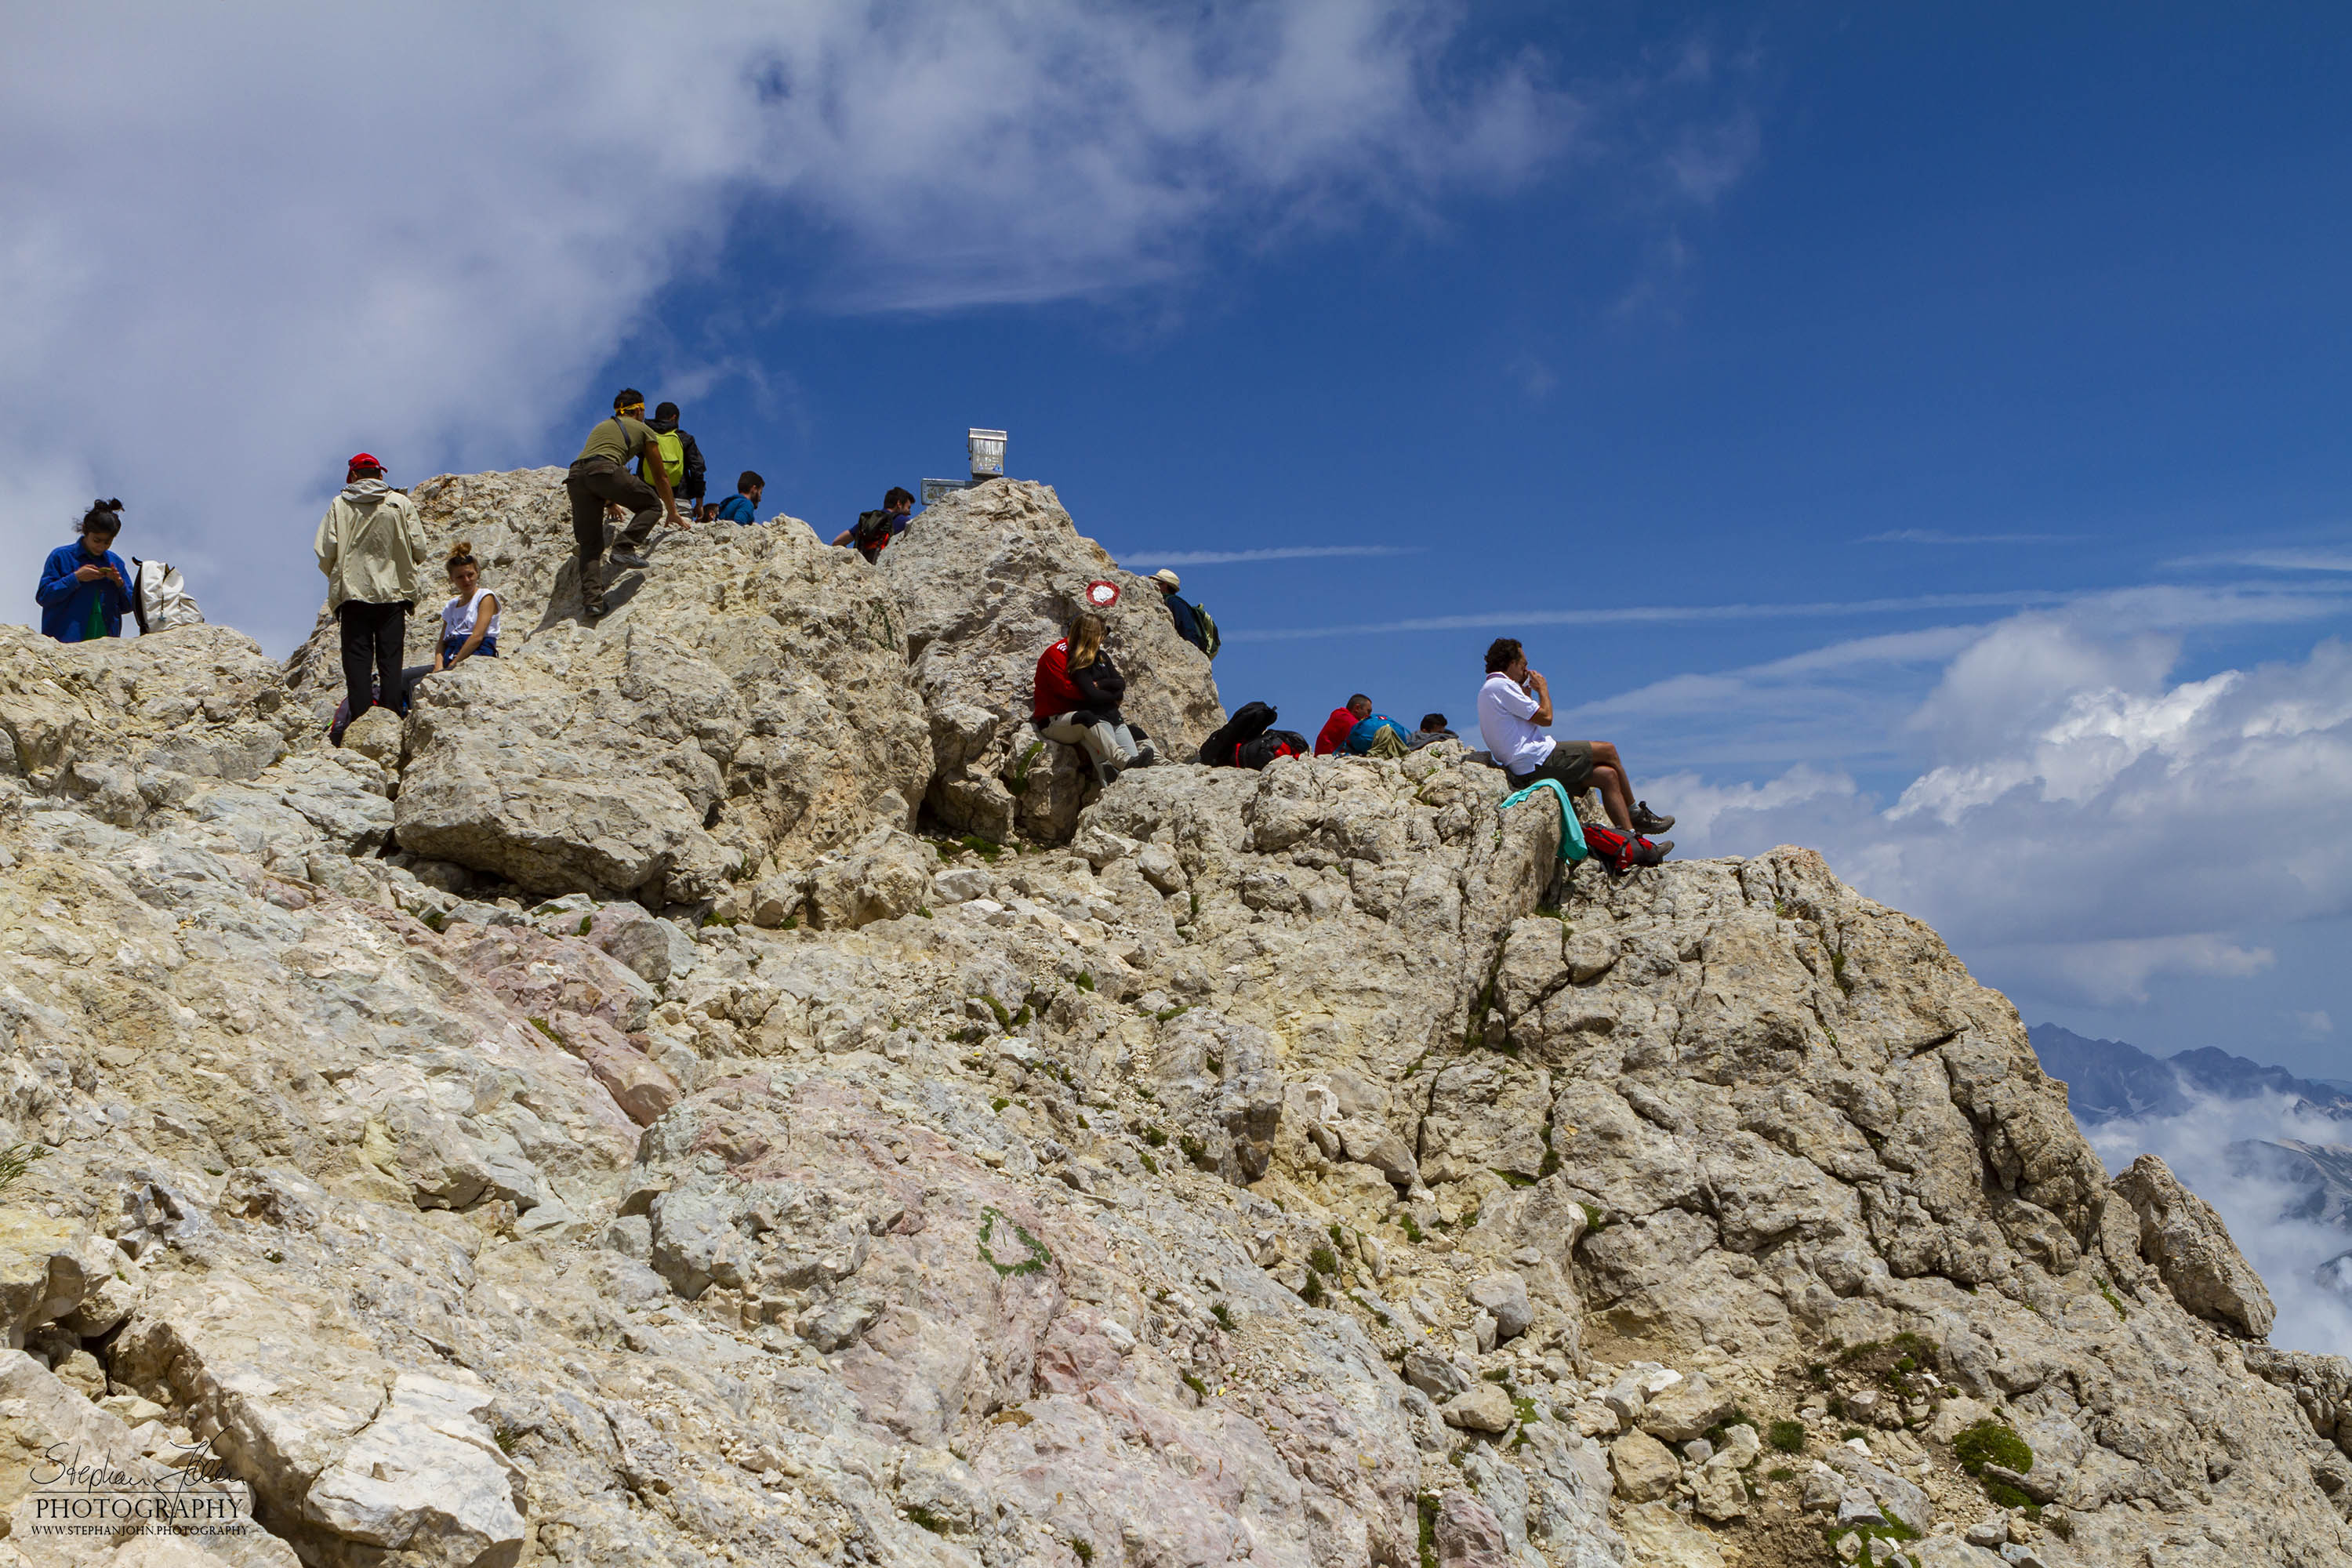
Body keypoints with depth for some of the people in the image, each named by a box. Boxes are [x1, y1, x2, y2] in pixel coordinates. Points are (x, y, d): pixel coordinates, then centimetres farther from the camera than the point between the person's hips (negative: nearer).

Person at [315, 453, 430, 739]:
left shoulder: (340, 505, 3)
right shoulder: (401, 503, 5)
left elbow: (325, 552, -3)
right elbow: (419, 550, 0)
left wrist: (337, 576, 17)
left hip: (352, 591, -1)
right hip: (393, 593, 1)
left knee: (357, 661, 1)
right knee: (390, 661, 2)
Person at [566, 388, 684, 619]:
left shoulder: (601, 426, 39)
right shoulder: (643, 429, 23)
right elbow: (660, 475, 26)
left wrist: (611, 503, 66)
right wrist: (673, 512, 35)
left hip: (576, 475, 5)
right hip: (605, 470, -5)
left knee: (589, 544, 5)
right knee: (652, 505, 11)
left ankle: (591, 600, -10)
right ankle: (625, 548, -9)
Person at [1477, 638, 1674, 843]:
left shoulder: (1489, 690, 20)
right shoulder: (1500, 686, -13)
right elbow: (1545, 717, -13)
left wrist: (1526, 693, 20)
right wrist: (1543, 689, 3)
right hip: (1537, 759, -11)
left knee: (1608, 775, 7)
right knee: (1608, 751, -2)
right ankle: (1636, 813, 13)